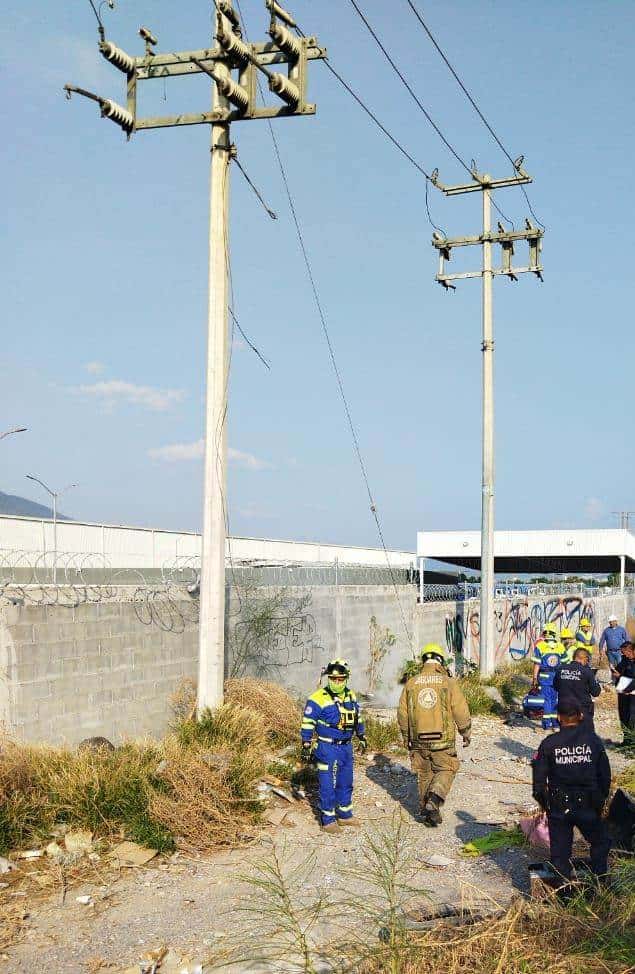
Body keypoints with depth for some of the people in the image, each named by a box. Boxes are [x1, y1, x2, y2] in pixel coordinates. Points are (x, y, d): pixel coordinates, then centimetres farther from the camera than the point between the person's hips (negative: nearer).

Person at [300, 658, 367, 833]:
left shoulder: (351, 697, 6)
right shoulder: (318, 699, -15)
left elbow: (358, 718, 21)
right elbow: (307, 724, -12)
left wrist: (362, 737, 27)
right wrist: (306, 746, -13)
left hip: (346, 747, 6)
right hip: (328, 748, -6)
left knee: (346, 784, 17)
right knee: (328, 785, 0)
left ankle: (345, 815, 31)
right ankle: (328, 820, 11)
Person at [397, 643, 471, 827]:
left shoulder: (411, 683, 1)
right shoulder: (449, 683, -8)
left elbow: (403, 714, 6)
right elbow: (461, 713, -6)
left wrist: (406, 738, 18)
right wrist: (466, 734, 9)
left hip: (419, 741, 3)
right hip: (443, 740, -3)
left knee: (424, 775, 16)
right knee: (445, 771, 13)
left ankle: (428, 813, 22)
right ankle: (433, 801, -7)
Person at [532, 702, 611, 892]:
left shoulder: (549, 744, -7)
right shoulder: (593, 741, -4)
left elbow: (539, 776, -4)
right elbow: (605, 775, 2)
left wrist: (542, 801, 11)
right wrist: (601, 799, 16)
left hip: (558, 807, -1)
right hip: (588, 805, 1)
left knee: (560, 850, 10)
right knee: (600, 842, 22)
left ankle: (563, 891, 14)